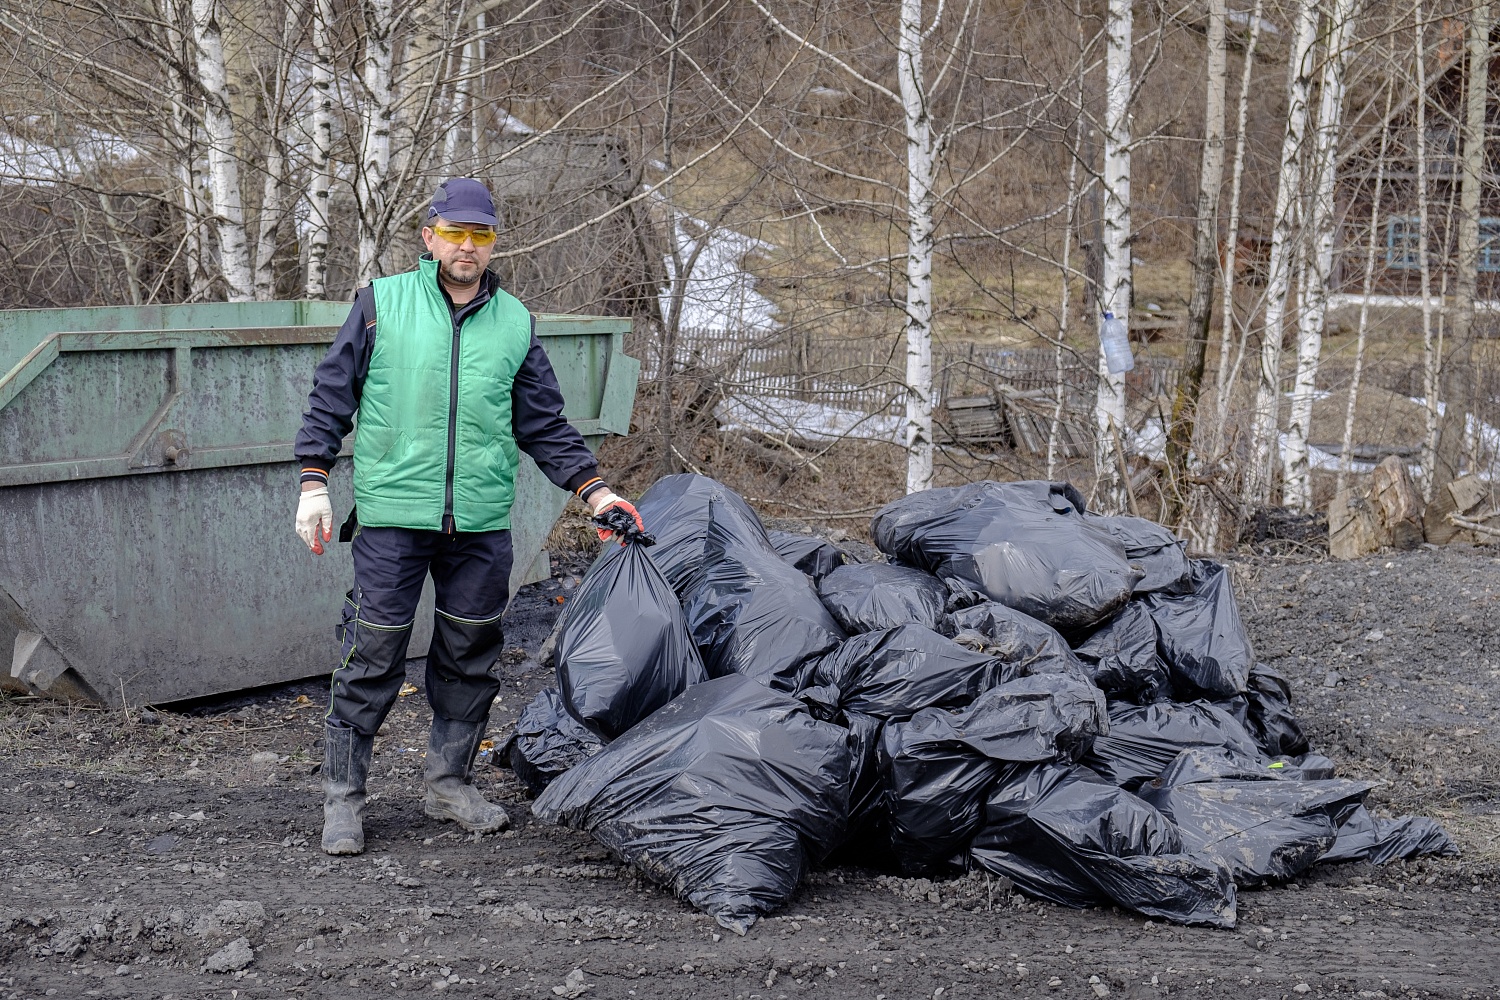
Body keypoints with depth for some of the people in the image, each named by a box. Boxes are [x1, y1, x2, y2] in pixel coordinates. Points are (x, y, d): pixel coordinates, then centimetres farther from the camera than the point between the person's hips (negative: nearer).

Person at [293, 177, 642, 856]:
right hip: (393, 514, -3)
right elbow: (332, 395, 5)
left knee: (470, 657, 11)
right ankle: (343, 797, 8)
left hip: (482, 521, 3)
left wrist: (594, 491, 6)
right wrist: (314, 481, -2)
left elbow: (545, 425, 15)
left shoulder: (516, 324, 11)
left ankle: (450, 782, 26)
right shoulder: (382, 303, 2)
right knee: (373, 658, -3)